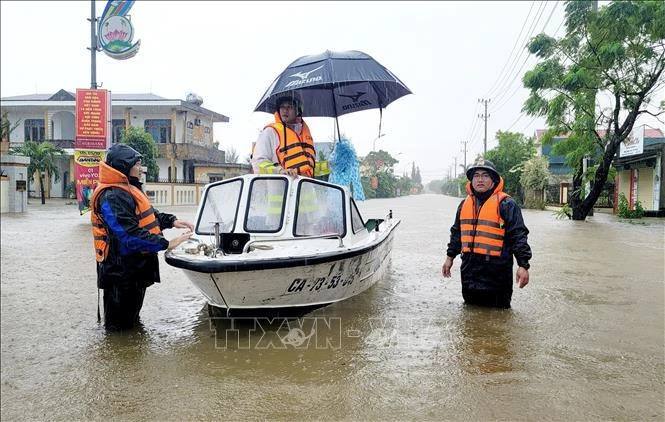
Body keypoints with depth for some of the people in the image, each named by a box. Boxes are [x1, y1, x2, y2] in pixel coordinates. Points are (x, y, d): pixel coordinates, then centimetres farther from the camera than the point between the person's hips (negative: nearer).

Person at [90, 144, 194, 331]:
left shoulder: (128, 189, 10)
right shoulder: (112, 197, -24)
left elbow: (148, 215, 19)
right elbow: (131, 236, -30)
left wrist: (172, 221, 2)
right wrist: (166, 244, -27)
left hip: (135, 268, 11)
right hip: (121, 272, -11)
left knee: (132, 319, 27)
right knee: (120, 327, 3)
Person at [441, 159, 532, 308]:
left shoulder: (506, 204, -7)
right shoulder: (465, 204, 12)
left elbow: (518, 236, -11)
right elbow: (457, 232, 21)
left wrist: (523, 265, -16)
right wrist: (450, 257, 20)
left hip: (496, 270, -6)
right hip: (469, 268, 6)